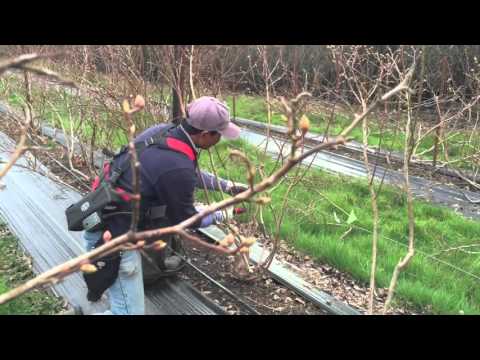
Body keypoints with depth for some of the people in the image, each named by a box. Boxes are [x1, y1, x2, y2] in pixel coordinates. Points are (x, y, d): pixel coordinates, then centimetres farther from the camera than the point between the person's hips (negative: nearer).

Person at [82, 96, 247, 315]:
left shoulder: (162, 130, -2)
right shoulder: (177, 168, -28)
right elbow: (185, 220, -9)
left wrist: (227, 185, 21)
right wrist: (224, 213, 7)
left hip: (104, 212, 9)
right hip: (112, 236, -9)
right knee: (131, 311, -5)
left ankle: (153, 266, 43)